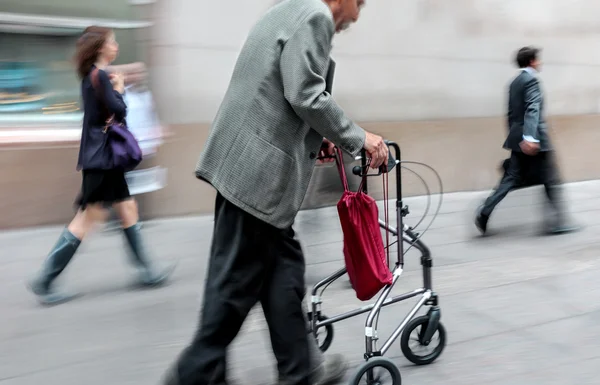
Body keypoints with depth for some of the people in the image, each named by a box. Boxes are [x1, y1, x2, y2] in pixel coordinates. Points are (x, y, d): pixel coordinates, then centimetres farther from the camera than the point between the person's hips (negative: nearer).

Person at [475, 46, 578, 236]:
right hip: (535, 139, -8)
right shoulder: (532, 79, -12)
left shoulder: (514, 82, 15)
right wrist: (530, 137, -35)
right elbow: (532, 108, -25)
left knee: (511, 179, 7)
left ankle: (485, 213, -5)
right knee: (551, 181, 3)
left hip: (518, 139, 8)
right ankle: (559, 222, 9)